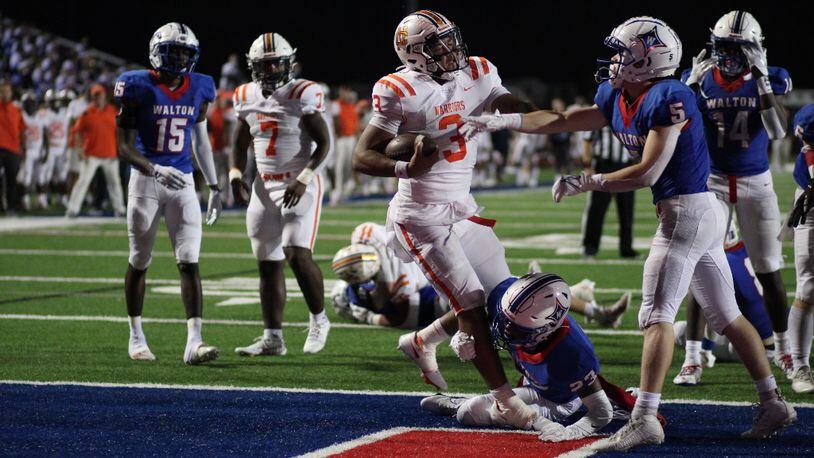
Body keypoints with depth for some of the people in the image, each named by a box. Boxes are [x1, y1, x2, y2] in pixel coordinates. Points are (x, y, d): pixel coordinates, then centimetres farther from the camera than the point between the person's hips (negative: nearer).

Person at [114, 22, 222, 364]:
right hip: (145, 181, -3)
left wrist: (214, 187, 16)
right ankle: (136, 337, 22)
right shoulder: (139, 89, -9)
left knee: (189, 262, -9)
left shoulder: (198, 90, 5)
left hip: (183, 184, 3)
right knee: (139, 262, 8)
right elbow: (125, 147, -10)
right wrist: (156, 170, -25)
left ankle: (194, 342, -14)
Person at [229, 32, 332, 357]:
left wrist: (303, 180, -20)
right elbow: (241, 142, 19)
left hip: (301, 186, -6)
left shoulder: (302, 95, -10)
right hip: (265, 187, 6)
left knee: (298, 254, -20)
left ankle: (319, 320, 1)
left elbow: (323, 143, -10)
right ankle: (272, 338, 10)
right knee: (269, 265, 5)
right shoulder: (247, 97, 6)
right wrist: (236, 175, 4)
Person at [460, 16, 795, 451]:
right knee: (725, 316, 13)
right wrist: (497, 122, 12)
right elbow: (560, 120, 17)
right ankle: (773, 403, 18)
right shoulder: (616, 99, 9)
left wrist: (584, 183, -14)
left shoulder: (669, 99, -18)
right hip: (705, 216, 9)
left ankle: (644, 419, -12)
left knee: (657, 314, -10)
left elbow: (648, 172, -20)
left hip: (686, 211, -9)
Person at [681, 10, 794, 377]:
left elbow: (778, 132, -17)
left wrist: (763, 82, -22)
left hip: (756, 182, 0)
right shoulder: (701, 79, -2)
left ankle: (783, 350, 19)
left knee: (769, 271, 4)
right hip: (712, 181, 0)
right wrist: (693, 85, -19)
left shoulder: (770, 79, -4)